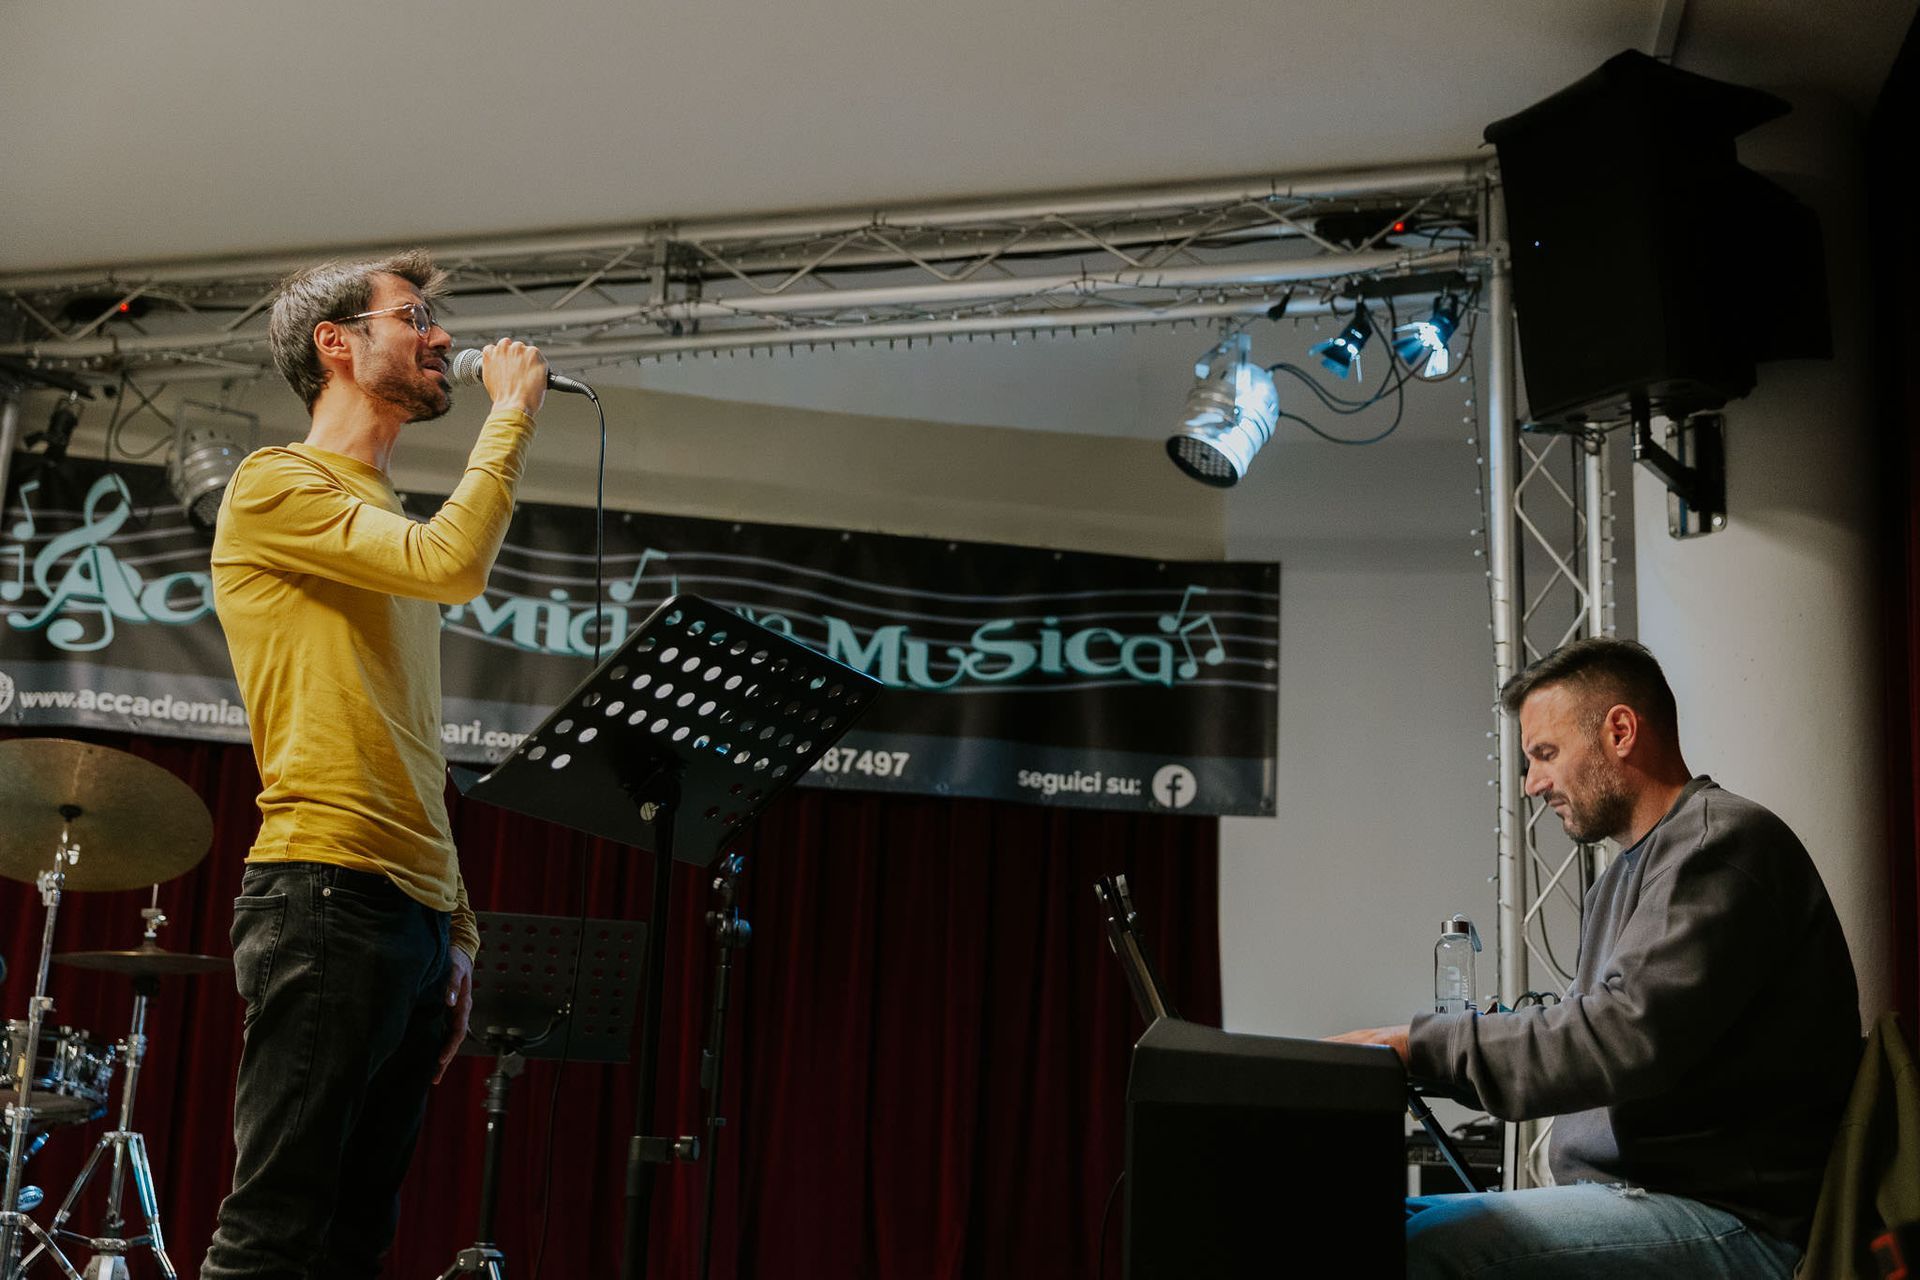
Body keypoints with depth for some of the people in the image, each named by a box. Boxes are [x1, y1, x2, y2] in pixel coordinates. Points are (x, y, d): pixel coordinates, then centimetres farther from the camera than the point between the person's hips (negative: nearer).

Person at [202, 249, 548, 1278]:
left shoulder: (390, 527, 26)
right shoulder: (277, 486, 2)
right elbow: (457, 563, -17)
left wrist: (457, 929, 19)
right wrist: (512, 411, -2)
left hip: (416, 913, 9)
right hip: (326, 894, -8)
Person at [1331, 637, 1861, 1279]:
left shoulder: (1723, 841, -10)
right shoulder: (1625, 873, 23)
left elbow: (1629, 1037, -22)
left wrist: (1425, 1044, -17)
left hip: (1736, 1222, -10)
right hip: (1629, 1198, 10)